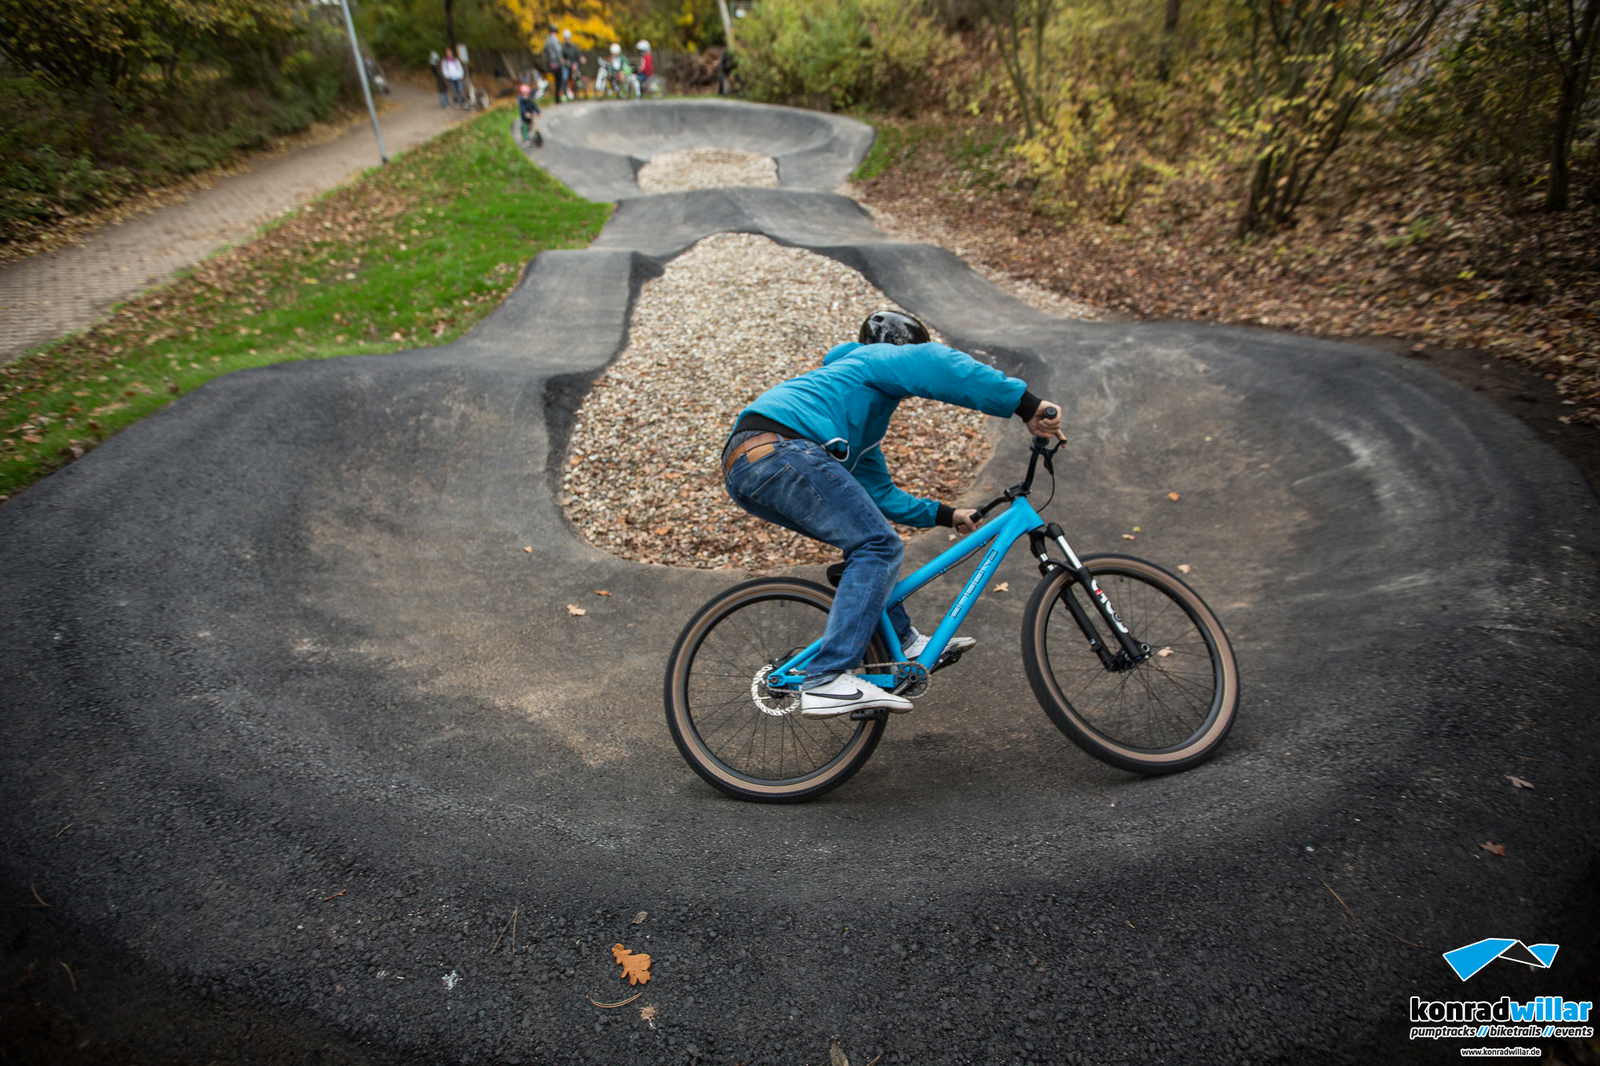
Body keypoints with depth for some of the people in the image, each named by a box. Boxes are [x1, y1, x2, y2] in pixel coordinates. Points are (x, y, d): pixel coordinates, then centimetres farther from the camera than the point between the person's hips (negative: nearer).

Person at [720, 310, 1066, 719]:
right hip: (776, 451, -10)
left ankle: (904, 643, 24)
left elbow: (879, 492, 39)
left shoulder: (865, 417, 39)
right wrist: (1025, 403, -12)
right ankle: (826, 681, -20)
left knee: (868, 537, 20)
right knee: (879, 546, -12)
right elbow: (933, 364, -8)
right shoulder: (876, 358, 15)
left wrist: (945, 514, 37)